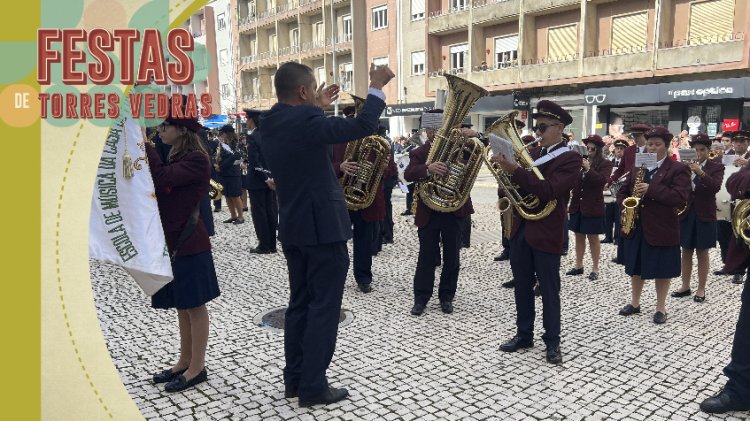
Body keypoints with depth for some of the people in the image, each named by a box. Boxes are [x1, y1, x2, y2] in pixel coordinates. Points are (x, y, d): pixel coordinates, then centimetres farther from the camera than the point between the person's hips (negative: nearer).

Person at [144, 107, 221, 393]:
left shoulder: (196, 159, -14)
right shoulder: (174, 158, 14)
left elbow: (162, 178, -27)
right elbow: (155, 186, 8)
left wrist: (144, 144, -18)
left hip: (187, 244, -9)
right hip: (170, 242, 9)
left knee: (193, 306, 2)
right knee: (181, 306, 16)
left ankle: (197, 367, 14)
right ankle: (184, 361, 29)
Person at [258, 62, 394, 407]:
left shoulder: (269, 124, 6)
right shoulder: (306, 119, -19)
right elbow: (363, 126, -19)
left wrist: (317, 107, 24)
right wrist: (377, 86, -6)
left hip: (292, 228, 9)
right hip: (323, 227, -8)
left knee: (299, 302, 16)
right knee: (324, 306, 1)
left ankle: (294, 378, 25)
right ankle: (313, 386, 9)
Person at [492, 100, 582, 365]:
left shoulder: (571, 159, -10)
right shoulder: (531, 153, 11)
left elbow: (548, 191, -24)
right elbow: (516, 183, 12)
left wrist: (514, 170, -30)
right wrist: (504, 166, -8)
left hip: (546, 234, -6)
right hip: (520, 229, 6)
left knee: (549, 290, 5)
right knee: (522, 287, 14)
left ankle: (552, 342, 19)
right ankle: (524, 335, 28)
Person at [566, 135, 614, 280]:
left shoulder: (605, 164, -3)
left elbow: (602, 180, -19)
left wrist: (588, 169, -28)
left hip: (593, 207, -5)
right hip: (577, 205, 5)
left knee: (593, 238, 2)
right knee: (579, 236, 11)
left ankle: (595, 268, 11)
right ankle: (579, 266, 21)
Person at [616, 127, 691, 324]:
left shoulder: (678, 169, -5)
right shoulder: (637, 167, 11)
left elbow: (680, 197, -17)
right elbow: (623, 191, 15)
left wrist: (651, 189, -25)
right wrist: (626, 204, -7)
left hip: (662, 228, -5)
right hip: (636, 226, 5)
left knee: (662, 270, 6)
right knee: (636, 267, 13)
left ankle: (661, 308, 20)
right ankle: (634, 303, 27)